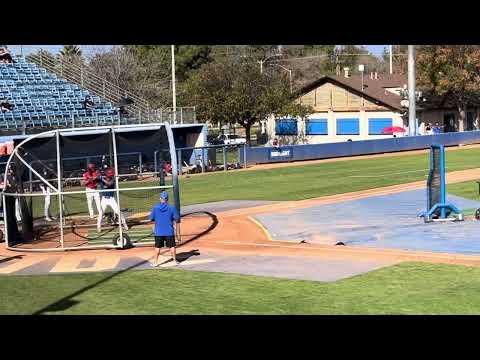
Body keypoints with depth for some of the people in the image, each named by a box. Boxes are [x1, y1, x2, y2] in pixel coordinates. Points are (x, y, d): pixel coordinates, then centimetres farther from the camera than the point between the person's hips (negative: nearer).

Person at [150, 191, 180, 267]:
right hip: (169, 232, 0)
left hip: (158, 232, 1)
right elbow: (177, 219, -5)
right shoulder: (171, 208, -8)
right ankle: (175, 260, 17)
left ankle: (156, 262, 12)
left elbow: (151, 218, 0)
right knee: (172, 246, 11)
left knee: (157, 247, 10)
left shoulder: (155, 208, -6)